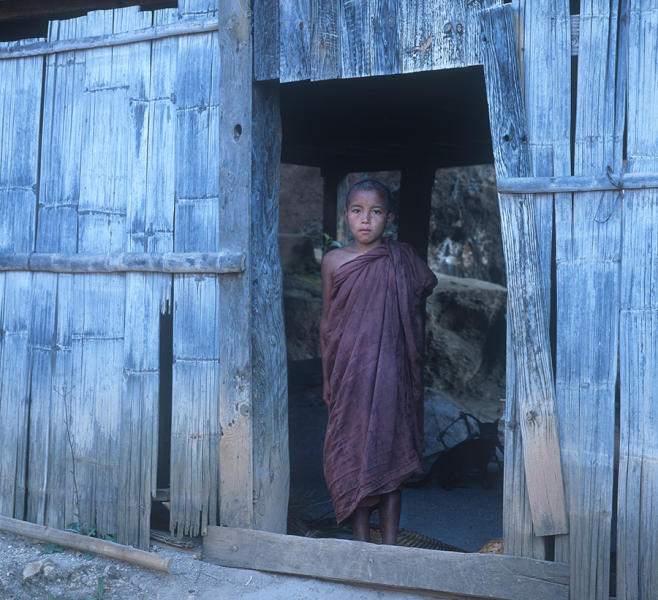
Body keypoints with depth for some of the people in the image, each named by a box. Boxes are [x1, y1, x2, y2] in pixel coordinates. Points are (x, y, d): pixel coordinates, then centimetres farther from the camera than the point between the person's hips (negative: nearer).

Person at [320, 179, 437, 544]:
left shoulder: (402, 260, 2)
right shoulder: (334, 261, 3)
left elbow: (414, 320, 14)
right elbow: (327, 323, 8)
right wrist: (326, 379, 8)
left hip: (390, 373, -1)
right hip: (348, 374, 1)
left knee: (389, 453, 1)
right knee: (351, 456, 3)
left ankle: (390, 545, 10)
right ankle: (361, 544, 13)